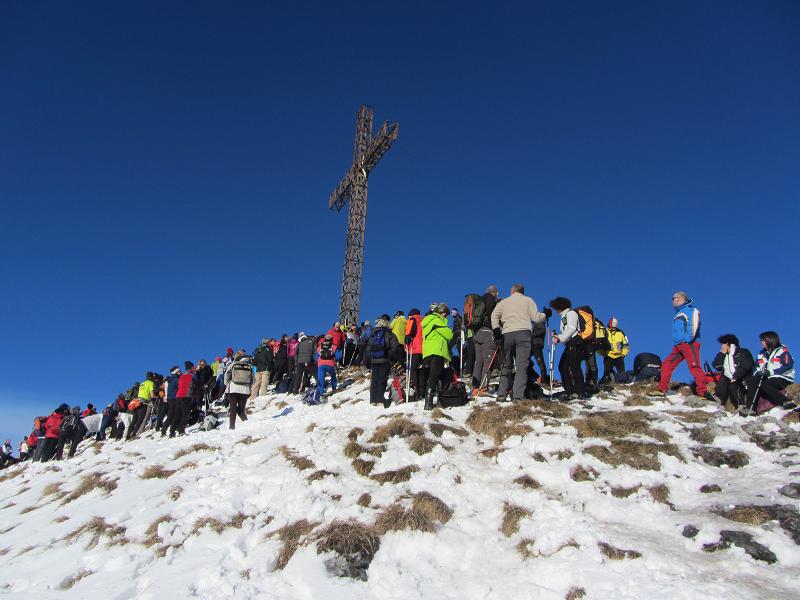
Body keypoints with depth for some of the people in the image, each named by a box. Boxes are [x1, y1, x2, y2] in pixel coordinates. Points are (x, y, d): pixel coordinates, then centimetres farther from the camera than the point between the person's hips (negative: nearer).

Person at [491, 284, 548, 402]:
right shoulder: (528, 300, 14)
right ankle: (518, 396, -15)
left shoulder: (503, 302, 19)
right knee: (522, 365, -5)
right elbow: (536, 317, 8)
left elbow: (494, 315, 4)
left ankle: (502, 394, 7)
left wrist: (496, 330, 0)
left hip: (507, 334, 3)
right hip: (523, 333, -2)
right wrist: (545, 315, 26)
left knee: (506, 365, 11)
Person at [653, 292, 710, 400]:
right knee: (666, 365, 4)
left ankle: (702, 391, -24)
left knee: (694, 366, -20)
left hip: (689, 344, -9)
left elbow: (694, 323, -15)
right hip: (678, 345, 9)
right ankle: (662, 390, 4)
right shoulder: (678, 313, 29)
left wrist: (689, 338, -26)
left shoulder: (690, 309, 2)